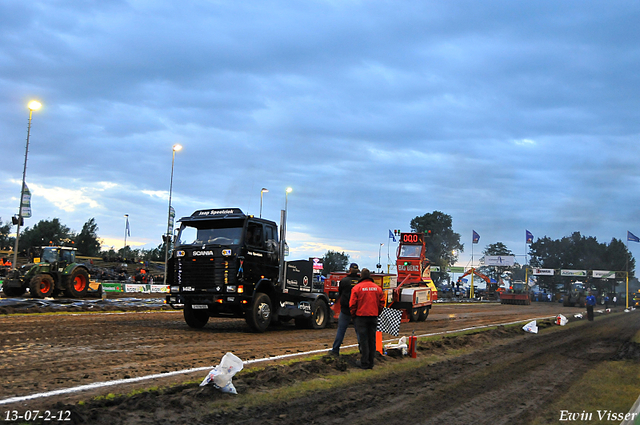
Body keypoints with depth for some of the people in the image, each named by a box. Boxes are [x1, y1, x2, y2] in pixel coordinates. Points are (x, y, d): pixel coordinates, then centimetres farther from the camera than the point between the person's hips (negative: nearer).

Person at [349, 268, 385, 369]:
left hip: (361, 316, -3)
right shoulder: (377, 288, 5)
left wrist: (354, 315, 7)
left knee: (363, 340, 1)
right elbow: (382, 303, 7)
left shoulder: (357, 288, -7)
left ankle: (364, 363, 2)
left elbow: (352, 304, -8)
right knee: (372, 340, 10)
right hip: (374, 317, 4)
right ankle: (370, 363, 16)